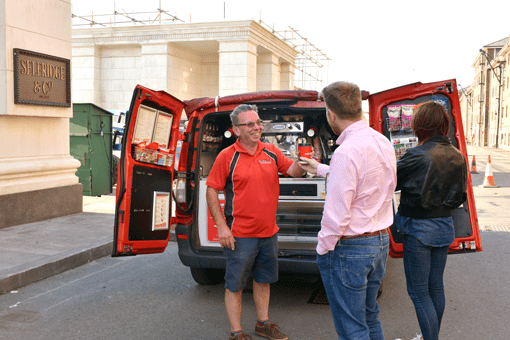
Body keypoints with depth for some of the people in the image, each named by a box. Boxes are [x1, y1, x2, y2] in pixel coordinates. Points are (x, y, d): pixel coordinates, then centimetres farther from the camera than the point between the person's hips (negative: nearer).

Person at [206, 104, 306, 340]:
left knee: (263, 279, 20)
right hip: (240, 235, -5)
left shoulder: (271, 152, 5)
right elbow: (211, 191, -7)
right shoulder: (227, 157, -9)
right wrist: (221, 227, -13)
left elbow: (293, 171, 3)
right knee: (235, 285, 6)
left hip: (269, 232, 6)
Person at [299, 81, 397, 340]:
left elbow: (336, 215, -24)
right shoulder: (383, 142, 4)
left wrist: (322, 248, -9)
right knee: (370, 317, 23)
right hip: (381, 241, 9)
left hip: (349, 250, -9)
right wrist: (320, 169, 32)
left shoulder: (347, 152, -24)